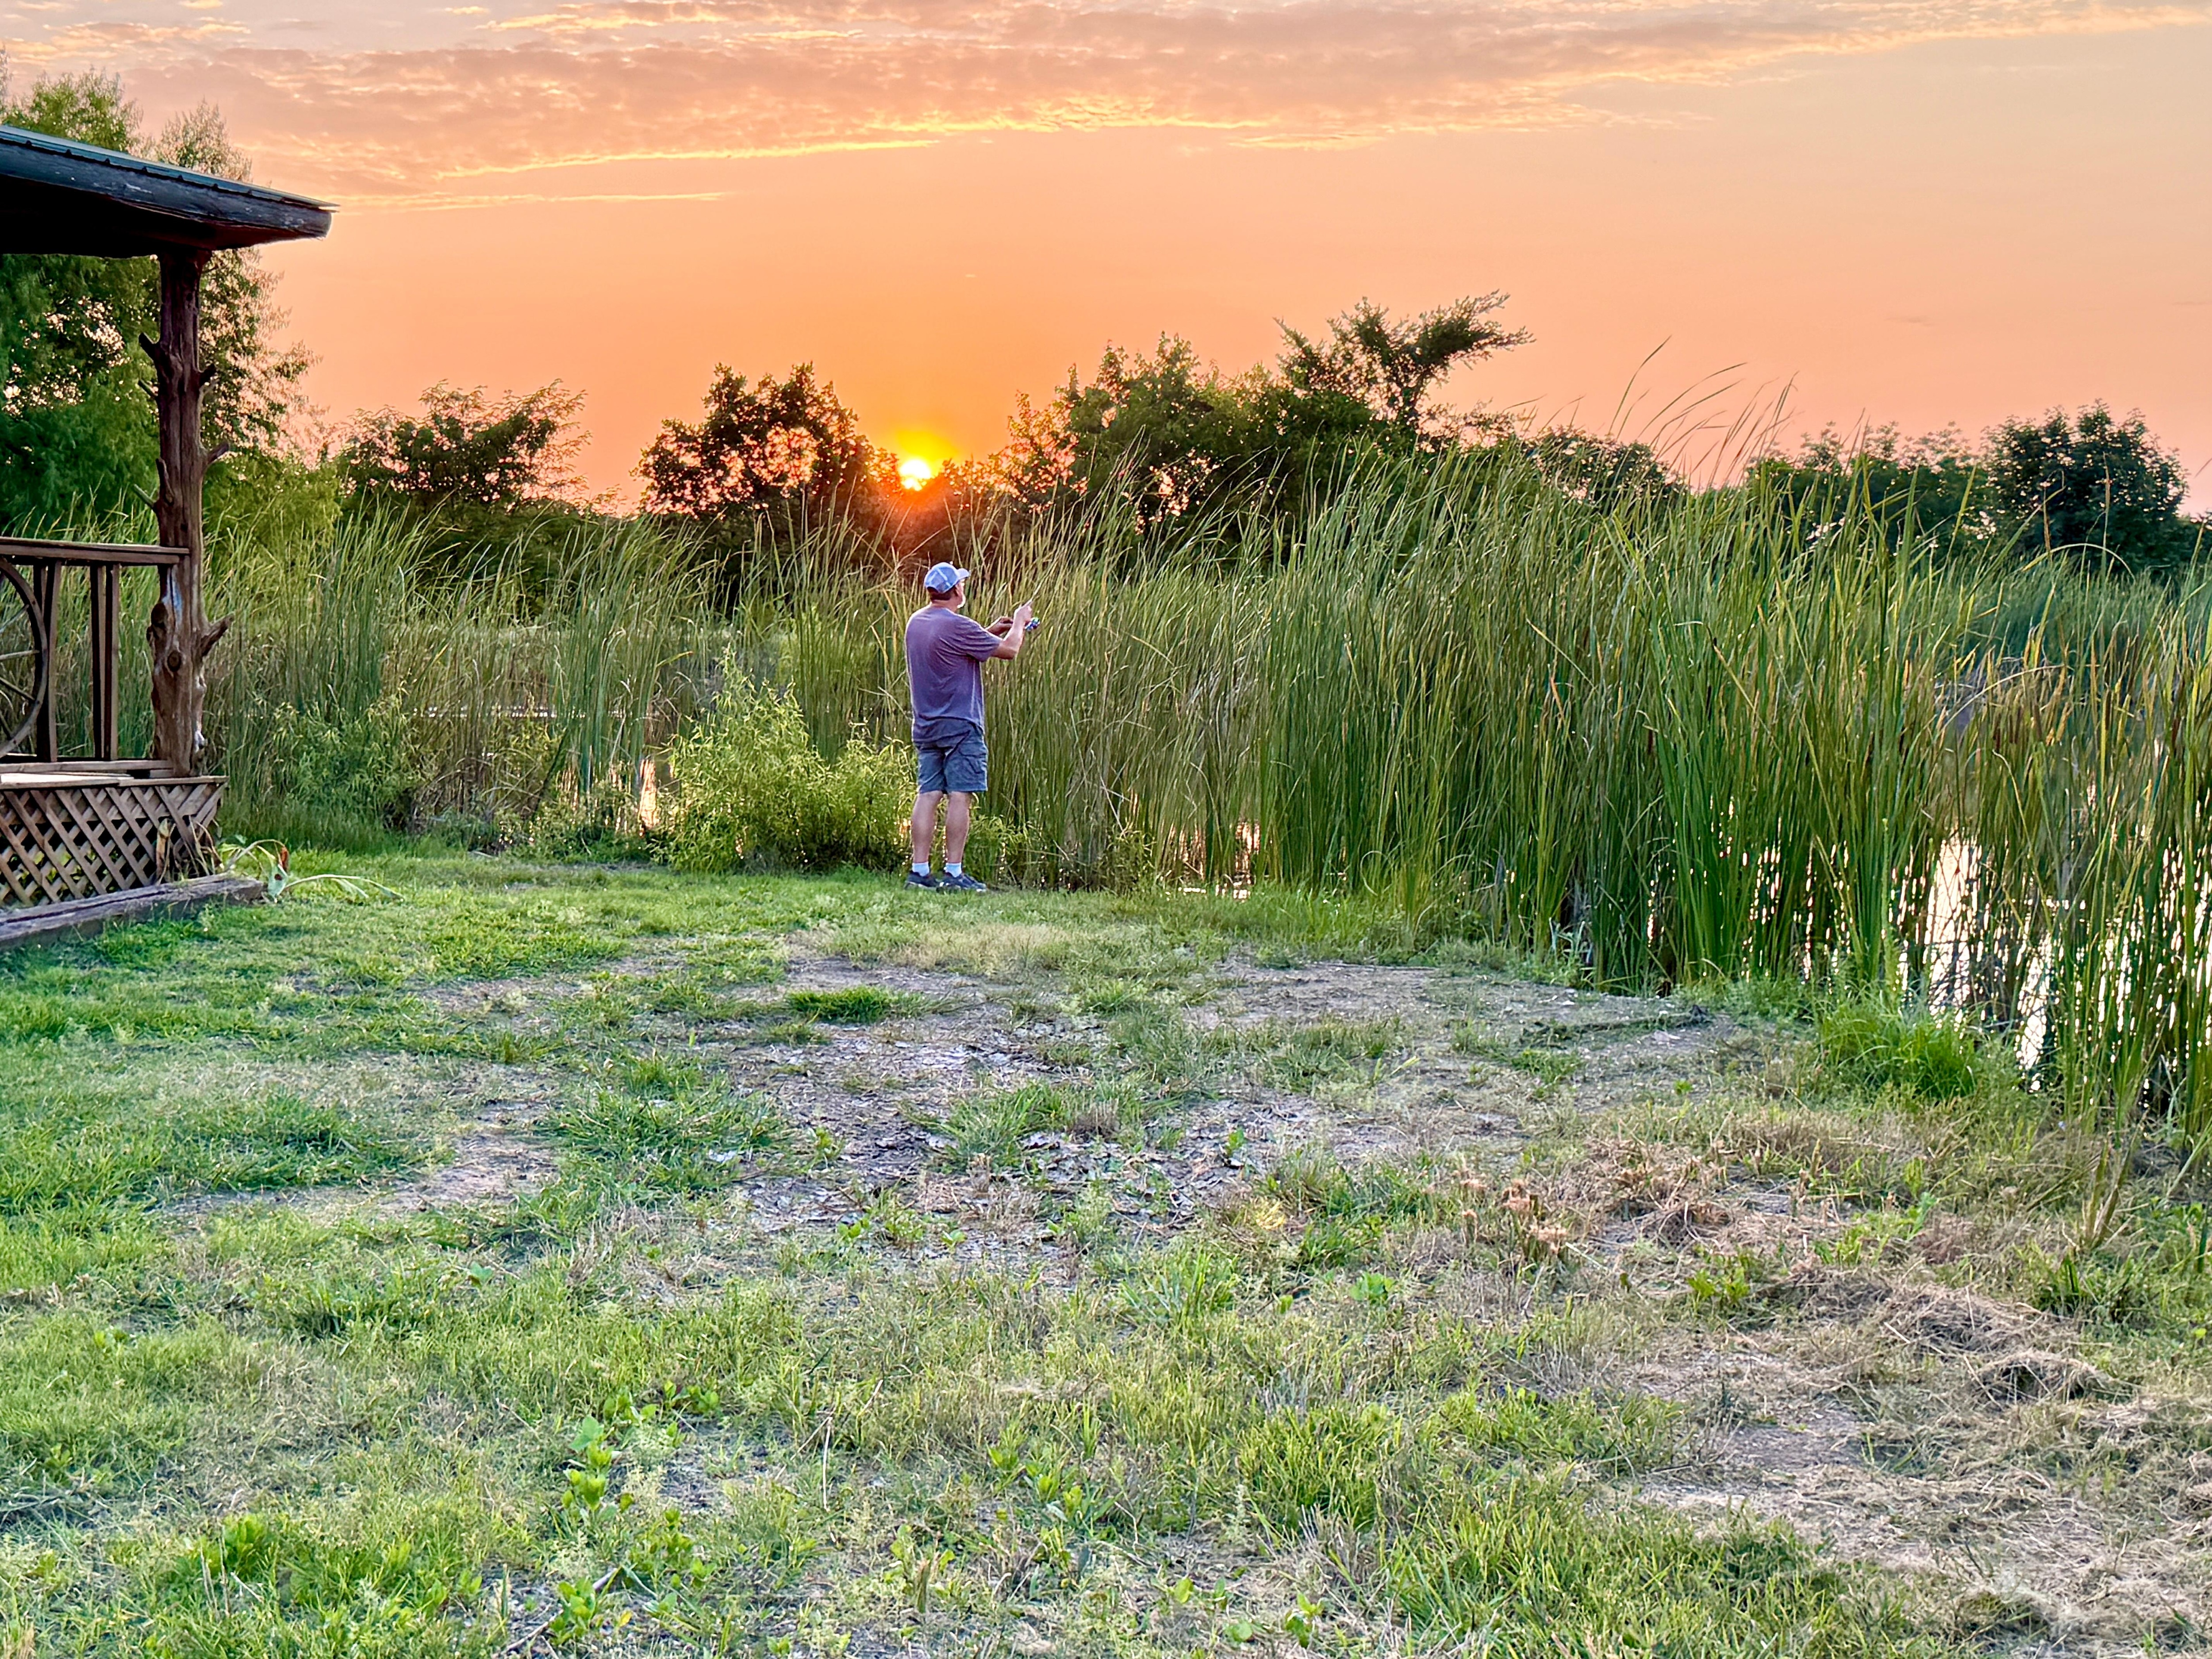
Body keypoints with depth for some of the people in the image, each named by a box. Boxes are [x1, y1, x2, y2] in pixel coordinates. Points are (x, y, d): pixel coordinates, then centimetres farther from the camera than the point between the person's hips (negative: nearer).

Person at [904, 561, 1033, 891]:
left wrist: (992, 630, 26)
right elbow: (1009, 650, -9)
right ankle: (953, 872, -5)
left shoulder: (916, 623, 10)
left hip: (926, 725, 8)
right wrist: (1019, 623, 10)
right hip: (960, 726, -8)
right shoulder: (957, 626, -16)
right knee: (960, 797, -5)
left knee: (928, 795, 6)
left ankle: (920, 870, 4)